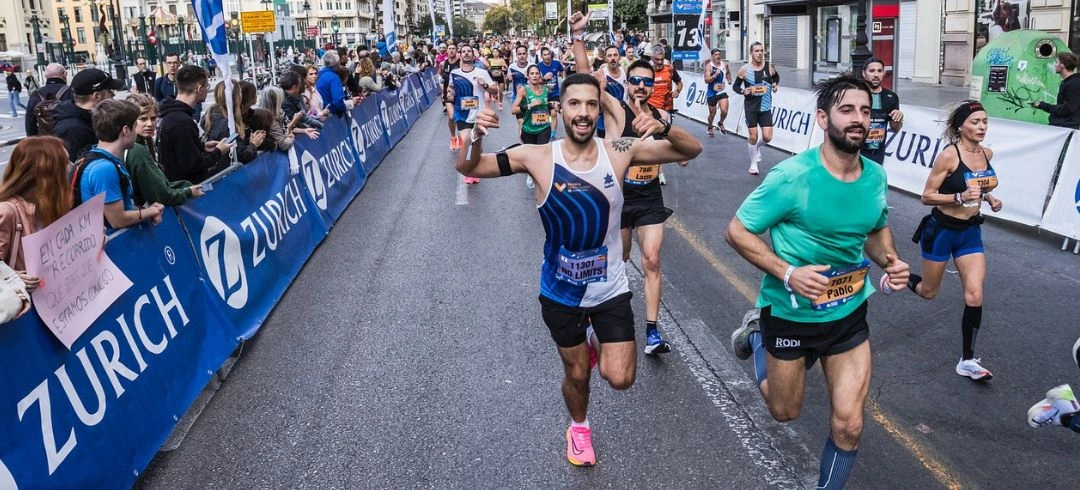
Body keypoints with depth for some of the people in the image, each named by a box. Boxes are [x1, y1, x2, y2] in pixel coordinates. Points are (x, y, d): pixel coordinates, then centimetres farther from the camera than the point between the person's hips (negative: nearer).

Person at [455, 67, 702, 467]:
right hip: (560, 292, 0)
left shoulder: (620, 152, -14)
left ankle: (598, 349, 34)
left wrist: (663, 128, -32)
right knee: (576, 373, 17)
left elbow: (692, 151, -10)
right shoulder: (538, 157, -17)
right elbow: (467, 168, -11)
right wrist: (475, 136, -33)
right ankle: (579, 427, 50)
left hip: (610, 288, 1)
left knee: (619, 378, -2)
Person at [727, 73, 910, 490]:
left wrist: (890, 262, -9)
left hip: (849, 313, 4)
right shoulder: (792, 176, -23)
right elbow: (737, 232, -17)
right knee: (785, 412, 19)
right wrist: (788, 273, -29)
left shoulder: (875, 176, -6)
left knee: (848, 426, 1)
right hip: (790, 312, -3)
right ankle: (757, 334, 45)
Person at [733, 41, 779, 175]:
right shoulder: (744, 69, -8)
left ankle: (757, 147, 32)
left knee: (767, 137, -4)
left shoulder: (769, 67, -2)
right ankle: (753, 164, 18)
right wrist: (743, 91, -17)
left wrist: (775, 84, -1)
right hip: (751, 107, -2)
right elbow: (735, 86, 2)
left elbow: (776, 77, 19)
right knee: (753, 136, 0)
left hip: (765, 107, 2)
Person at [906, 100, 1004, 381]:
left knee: (974, 297, -5)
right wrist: (960, 197, -31)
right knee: (928, 292, 12)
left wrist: (990, 199, 1)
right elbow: (927, 196, -16)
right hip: (942, 229, -5)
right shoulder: (949, 155, -19)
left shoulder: (987, 154, 1)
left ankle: (967, 361, 6)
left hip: (971, 232, 5)